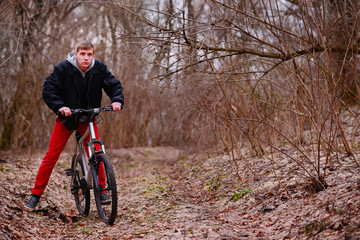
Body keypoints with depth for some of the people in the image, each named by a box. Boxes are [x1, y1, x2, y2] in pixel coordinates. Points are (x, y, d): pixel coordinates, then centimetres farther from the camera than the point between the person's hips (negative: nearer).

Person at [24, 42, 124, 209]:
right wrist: (60, 107, -30)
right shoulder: (64, 68, -16)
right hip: (66, 118, -1)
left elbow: (114, 85, -3)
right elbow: (48, 90, -15)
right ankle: (36, 194, 8)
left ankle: (101, 190, 8)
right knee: (51, 156, -2)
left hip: (88, 119, 2)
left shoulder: (99, 68, -9)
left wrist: (117, 101, -24)